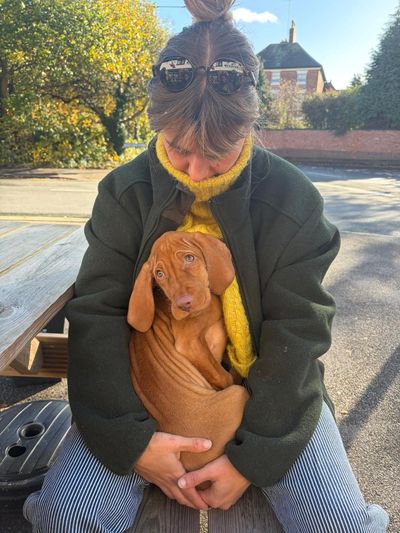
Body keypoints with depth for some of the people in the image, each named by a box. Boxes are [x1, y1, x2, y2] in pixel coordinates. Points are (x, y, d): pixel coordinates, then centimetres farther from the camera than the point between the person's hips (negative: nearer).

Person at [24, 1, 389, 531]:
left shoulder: (293, 199, -11)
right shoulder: (125, 191, -8)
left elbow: (297, 333, -10)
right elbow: (96, 313, -10)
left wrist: (253, 457, -15)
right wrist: (130, 438, -20)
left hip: (264, 383, 1)